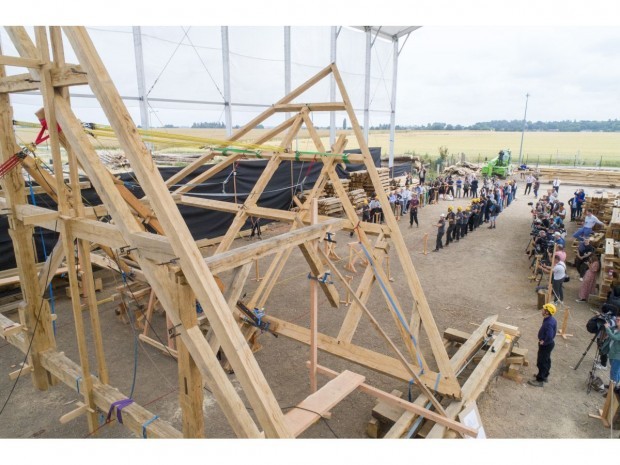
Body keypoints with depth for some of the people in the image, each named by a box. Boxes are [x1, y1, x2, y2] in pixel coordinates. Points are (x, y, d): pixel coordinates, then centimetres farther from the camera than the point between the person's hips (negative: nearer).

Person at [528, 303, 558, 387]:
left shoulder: (548, 323, -33)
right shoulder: (551, 319, -2)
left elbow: (549, 336, -41)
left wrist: (543, 342, -23)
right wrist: (544, 340, 8)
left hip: (546, 345, -10)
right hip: (549, 343, 10)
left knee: (541, 362, 3)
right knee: (546, 360, 24)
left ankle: (540, 380, 15)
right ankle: (545, 376, 41)